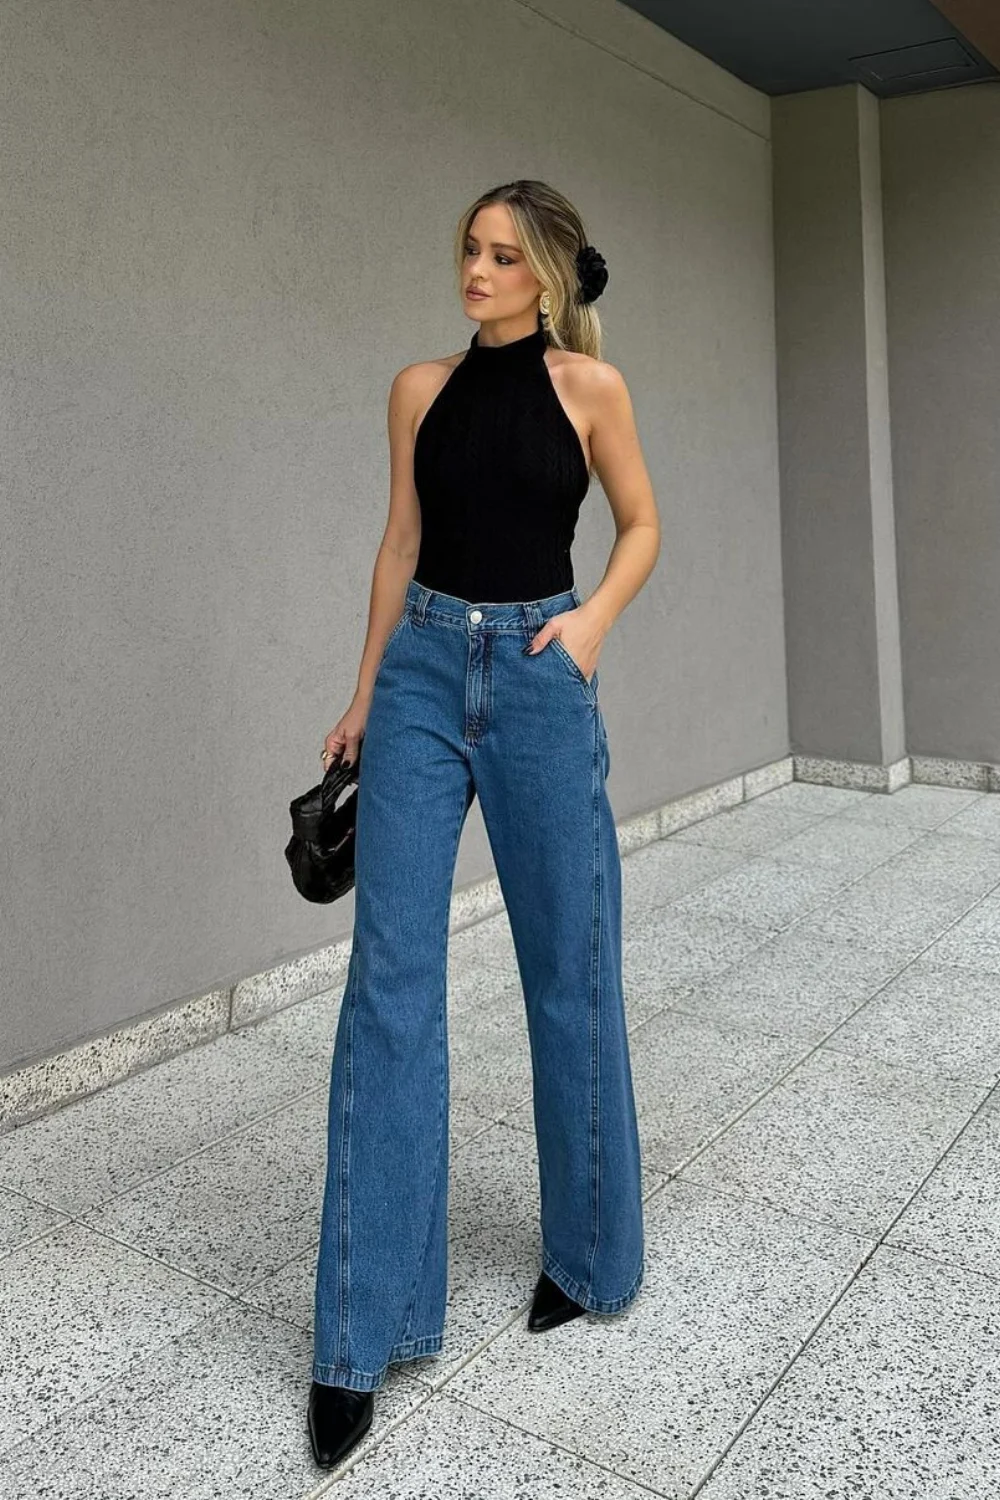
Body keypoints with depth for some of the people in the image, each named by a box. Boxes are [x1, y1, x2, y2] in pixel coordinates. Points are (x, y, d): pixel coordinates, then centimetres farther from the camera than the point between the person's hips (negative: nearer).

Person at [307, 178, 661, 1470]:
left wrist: (593, 619, -7)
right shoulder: (420, 389, 10)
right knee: (389, 975, -5)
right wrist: (364, 691, 12)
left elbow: (641, 525, 11)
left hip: (538, 678, -2)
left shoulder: (589, 385, 4)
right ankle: (365, 1327, 5)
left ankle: (588, 1253, 29)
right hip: (423, 674, 2)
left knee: (570, 970, 5)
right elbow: (401, 543, 14)